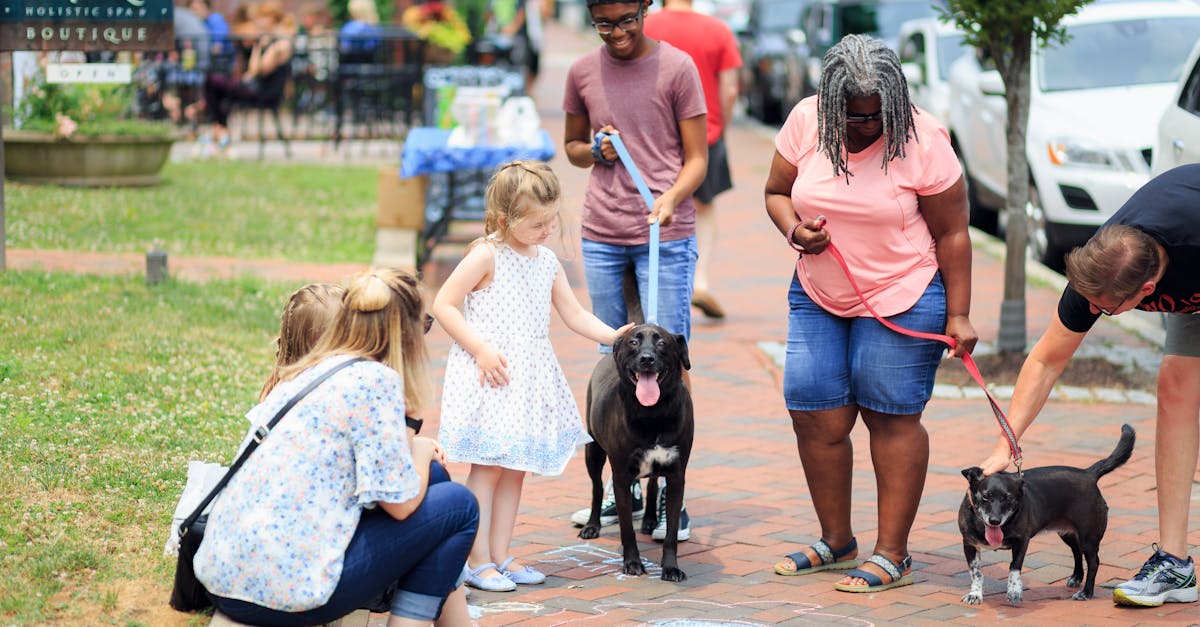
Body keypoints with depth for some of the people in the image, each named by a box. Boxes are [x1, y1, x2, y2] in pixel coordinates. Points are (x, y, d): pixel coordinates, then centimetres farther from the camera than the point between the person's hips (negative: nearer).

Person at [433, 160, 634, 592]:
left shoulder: (547, 262, 10)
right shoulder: (487, 256, -11)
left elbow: (574, 315, 13)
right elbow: (444, 305, -12)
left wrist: (612, 335, -2)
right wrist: (480, 349, -18)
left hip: (531, 378, 7)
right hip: (492, 374, -7)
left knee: (517, 467, 9)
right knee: (488, 467, -5)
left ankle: (500, 556, 17)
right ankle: (479, 562, 0)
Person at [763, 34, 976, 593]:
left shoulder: (923, 141, -15)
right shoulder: (805, 122, -6)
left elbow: (952, 233, -9)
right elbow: (776, 191, 8)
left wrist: (958, 315, -10)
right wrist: (794, 230, -14)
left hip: (903, 299, -4)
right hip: (817, 296, 5)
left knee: (892, 419, -2)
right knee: (815, 416, 3)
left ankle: (892, 556, 3)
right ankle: (836, 541, 18)